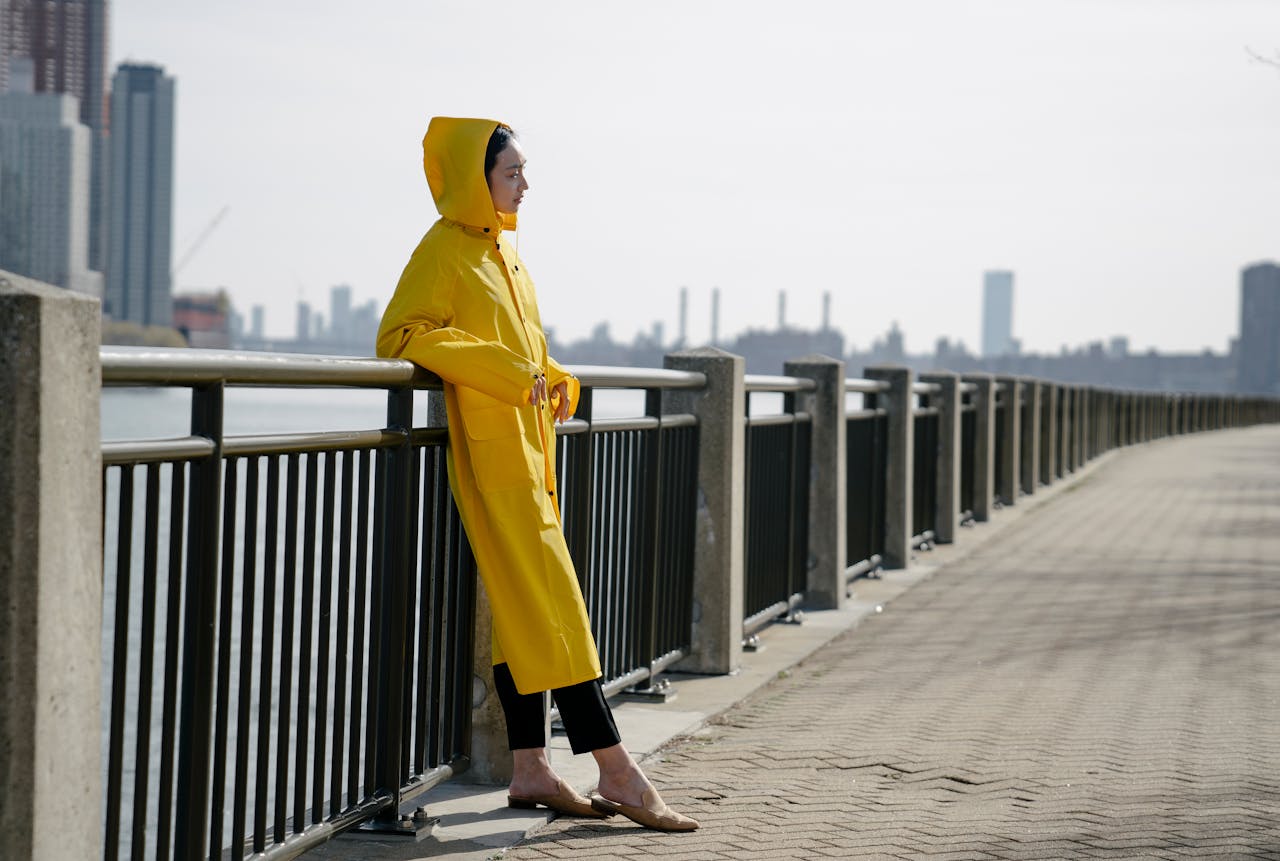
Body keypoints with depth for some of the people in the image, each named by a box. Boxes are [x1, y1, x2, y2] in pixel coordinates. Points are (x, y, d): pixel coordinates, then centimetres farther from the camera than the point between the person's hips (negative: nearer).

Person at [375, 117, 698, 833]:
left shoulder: (503, 251, 18)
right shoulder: (445, 250, -8)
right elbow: (404, 333, -16)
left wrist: (554, 383, 8)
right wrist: (506, 372, -20)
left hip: (527, 446, 9)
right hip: (491, 445, -9)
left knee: (524, 605, 7)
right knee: (553, 603, -10)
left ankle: (532, 771, 9)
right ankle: (617, 773, -10)